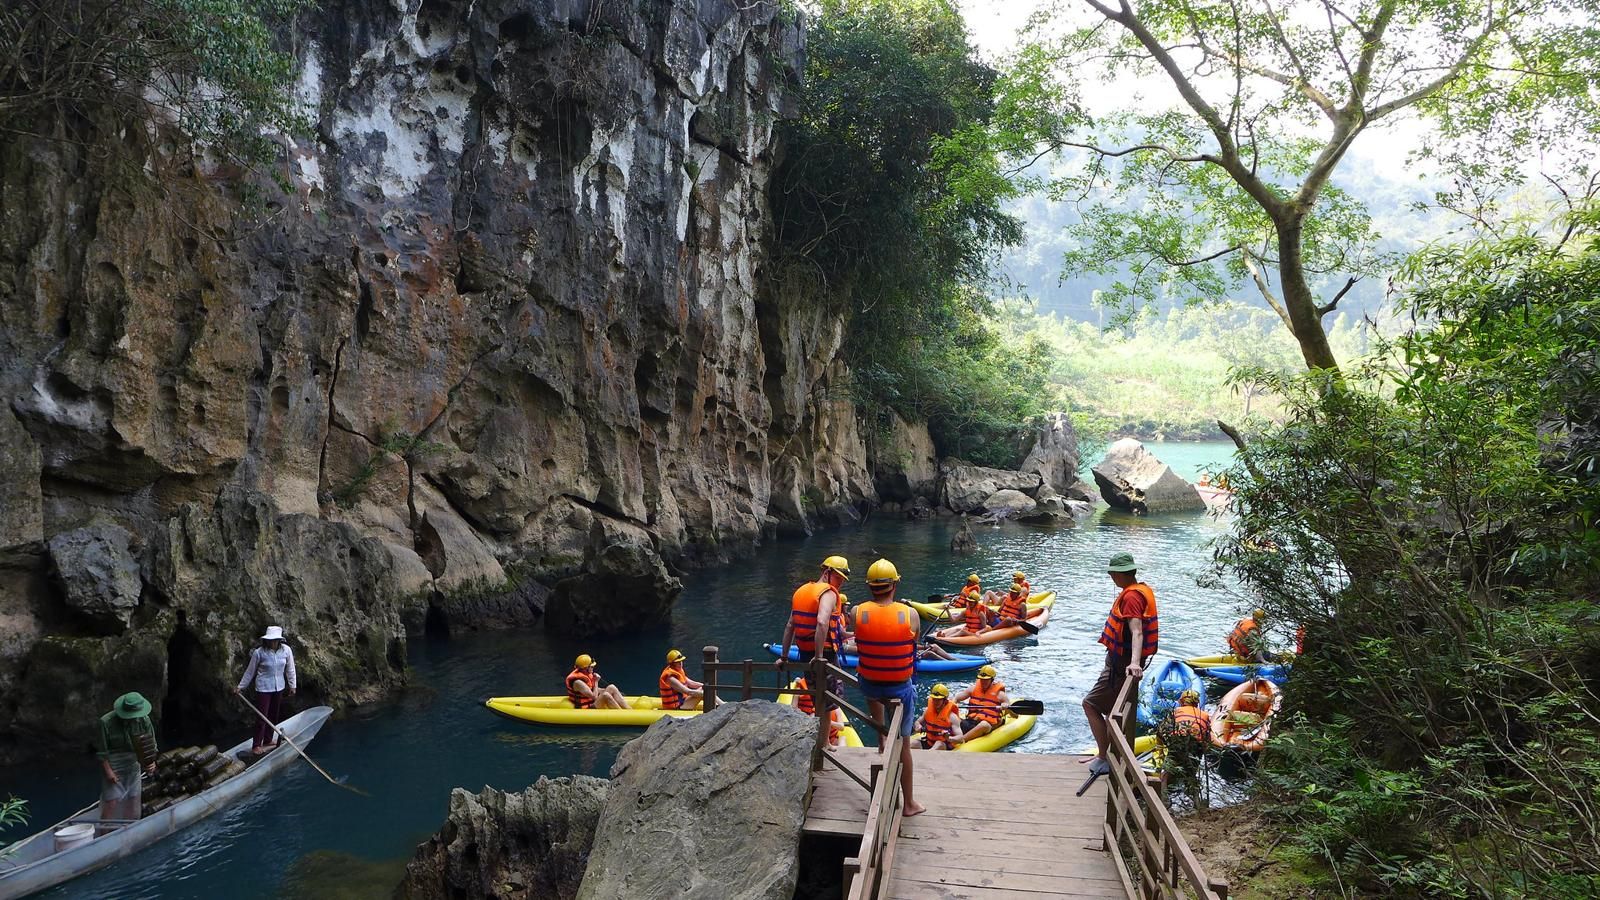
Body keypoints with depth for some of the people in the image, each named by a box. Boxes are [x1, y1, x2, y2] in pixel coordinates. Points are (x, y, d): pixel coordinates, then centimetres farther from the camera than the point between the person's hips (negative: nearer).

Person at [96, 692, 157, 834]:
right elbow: (101, 751, -12)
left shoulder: (144, 720, -8)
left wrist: (151, 762, -14)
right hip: (113, 769, -4)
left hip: (133, 768, 4)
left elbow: (151, 744, 1)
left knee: (133, 800, 9)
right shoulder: (106, 722, -18)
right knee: (111, 802, -7)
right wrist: (108, 771, -15)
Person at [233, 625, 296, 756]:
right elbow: (250, 671, -4)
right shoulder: (259, 652, -17)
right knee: (262, 717, -4)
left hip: (279, 687, 4)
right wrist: (240, 686, 2)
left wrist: (293, 686, 7)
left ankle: (268, 741, 30)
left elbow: (290, 669, 3)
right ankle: (256, 746, 5)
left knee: (274, 716, 15)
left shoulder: (286, 650, -8)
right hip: (263, 688, -4)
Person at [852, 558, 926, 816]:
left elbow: (860, 644, 1)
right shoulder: (911, 614, -15)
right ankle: (909, 804, 23)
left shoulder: (858, 613, -15)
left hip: (869, 685, 1)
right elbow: (913, 647, 1)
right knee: (903, 744, 13)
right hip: (900, 688, -1)